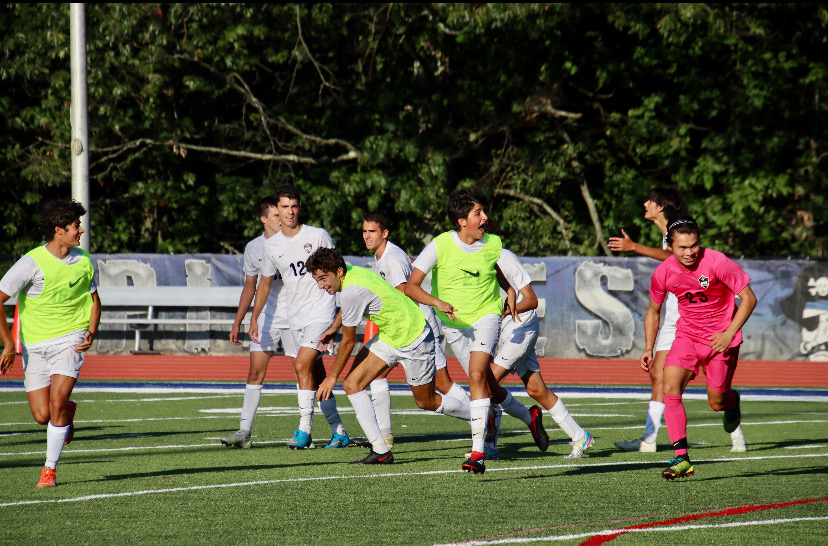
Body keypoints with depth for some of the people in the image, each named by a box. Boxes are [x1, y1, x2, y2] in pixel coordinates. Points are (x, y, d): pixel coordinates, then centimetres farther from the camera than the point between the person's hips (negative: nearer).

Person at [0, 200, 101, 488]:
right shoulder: (31, 264, -15)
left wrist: (92, 331, -1)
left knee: (57, 402, -18)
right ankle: (68, 411, 34)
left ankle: (50, 469, -4)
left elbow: (93, 298, 17)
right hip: (34, 345, -1)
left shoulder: (83, 261, 1)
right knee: (42, 416, -3)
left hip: (69, 339, 1)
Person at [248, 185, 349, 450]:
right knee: (315, 374, 5)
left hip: (320, 312, -5)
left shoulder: (318, 236, -3)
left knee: (302, 365, -19)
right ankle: (339, 432, 14)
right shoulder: (272, 245, 9)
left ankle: (304, 431, -16)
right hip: (292, 317, 5)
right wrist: (254, 318, 15)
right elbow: (265, 282, 20)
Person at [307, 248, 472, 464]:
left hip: (413, 340, -9)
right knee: (352, 384, -5)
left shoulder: (352, 292, -31)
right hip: (389, 336, 9)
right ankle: (380, 451, -5)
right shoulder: (351, 273, -5)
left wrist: (332, 377, -8)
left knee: (427, 402, 8)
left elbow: (349, 341, -19)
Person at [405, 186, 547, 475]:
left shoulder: (494, 244, -4)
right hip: (453, 324, 1)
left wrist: (510, 292, 7)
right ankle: (529, 418, 36)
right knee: (488, 387, 6)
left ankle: (478, 452, -26)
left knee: (477, 374, -24)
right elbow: (411, 286, -18)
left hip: (486, 316, -1)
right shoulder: (440, 245, -13)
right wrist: (437, 302, -32)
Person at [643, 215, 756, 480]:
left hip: (720, 338, -3)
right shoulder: (663, 273, -9)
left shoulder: (716, 262, -21)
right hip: (687, 336, 3)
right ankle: (681, 458, -19)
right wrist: (649, 349, 0)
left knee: (716, 403, 0)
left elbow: (749, 298, -13)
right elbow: (653, 311, 10)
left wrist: (729, 334, -22)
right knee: (670, 387, -20)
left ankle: (732, 399, 41)